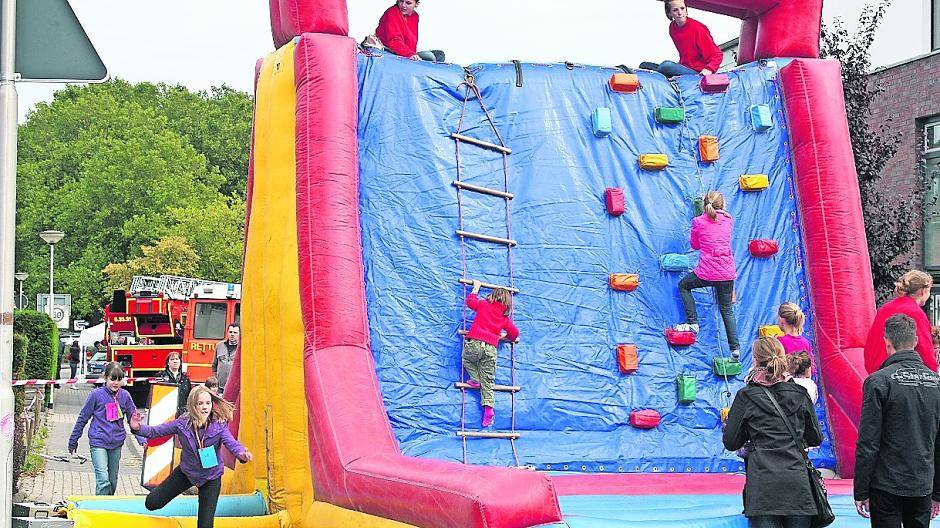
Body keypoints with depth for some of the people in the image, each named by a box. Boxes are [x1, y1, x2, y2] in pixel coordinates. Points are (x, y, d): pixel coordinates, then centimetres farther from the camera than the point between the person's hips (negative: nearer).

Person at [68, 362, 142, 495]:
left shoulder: (125, 396, 1)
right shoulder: (96, 394, -7)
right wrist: (73, 441, 7)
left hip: (116, 444, 4)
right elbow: (82, 418, 2)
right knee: (103, 480, -17)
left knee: (112, 481, 13)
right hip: (98, 443, -4)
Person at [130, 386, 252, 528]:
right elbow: (155, 431, -9)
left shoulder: (219, 426, -23)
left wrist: (241, 453, -60)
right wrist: (139, 428, -29)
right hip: (187, 472, 2)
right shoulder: (182, 423, -18)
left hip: (211, 477, -2)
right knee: (152, 503, 7)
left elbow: (231, 443, -37)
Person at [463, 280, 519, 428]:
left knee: (467, 359, 32)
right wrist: (508, 336, 41)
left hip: (474, 343, -2)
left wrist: (476, 288, 43)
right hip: (491, 349, 2)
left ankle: (475, 379, 12)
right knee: (487, 381, 6)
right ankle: (489, 407, -6)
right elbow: (514, 333, 20)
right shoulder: (505, 317, 16)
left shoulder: (484, 305, 11)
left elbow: (470, 301, 27)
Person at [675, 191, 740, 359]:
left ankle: (692, 322, 16)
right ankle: (735, 348, 10)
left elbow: (694, 245, 9)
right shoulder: (728, 220, 4)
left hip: (706, 272, -3)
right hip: (727, 273, 3)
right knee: (727, 310, 15)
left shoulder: (699, 221, -4)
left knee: (683, 285, 26)